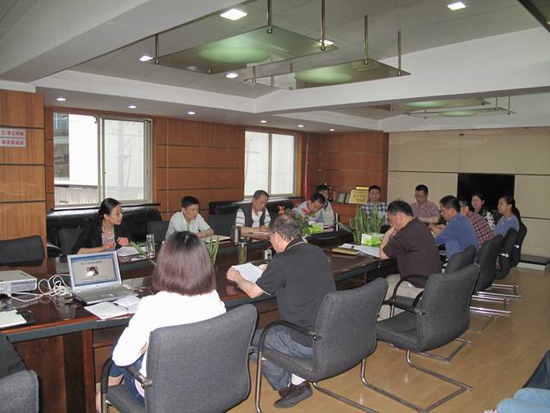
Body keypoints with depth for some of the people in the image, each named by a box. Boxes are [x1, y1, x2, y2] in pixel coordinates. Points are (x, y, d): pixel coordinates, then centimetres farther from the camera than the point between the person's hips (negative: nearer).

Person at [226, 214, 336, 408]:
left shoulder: (282, 261, -18)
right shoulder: (318, 252, 3)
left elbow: (253, 292, -3)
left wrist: (237, 277, 16)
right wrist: (271, 272, 31)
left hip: (308, 343, -7)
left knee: (251, 341, 11)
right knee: (279, 328, 29)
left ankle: (288, 387, 16)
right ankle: (298, 381, 19)